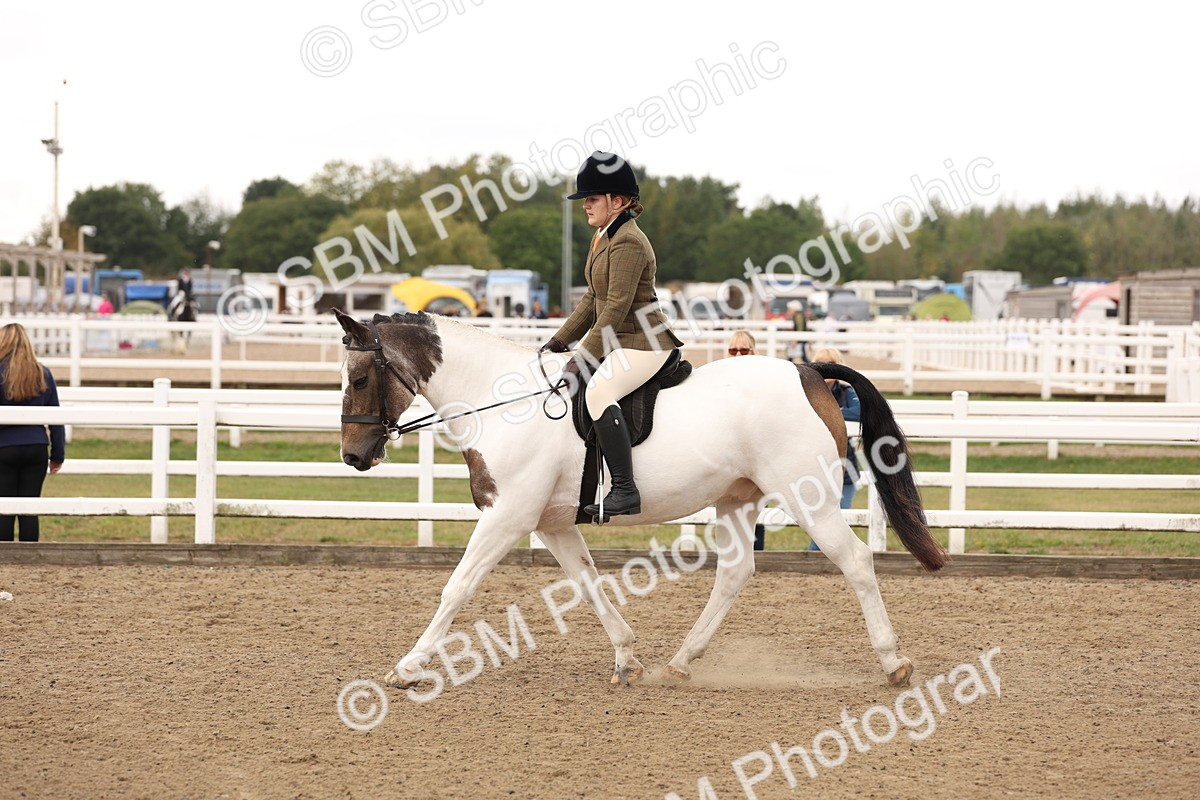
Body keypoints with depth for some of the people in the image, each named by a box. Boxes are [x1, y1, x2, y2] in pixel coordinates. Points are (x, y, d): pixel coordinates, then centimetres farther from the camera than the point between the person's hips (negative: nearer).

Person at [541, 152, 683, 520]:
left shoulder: (628, 242, -17)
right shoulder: (602, 238, 15)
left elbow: (617, 305, -22)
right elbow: (593, 299, 20)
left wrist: (586, 355, -22)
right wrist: (560, 341, 12)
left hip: (643, 343, -11)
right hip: (616, 340, 11)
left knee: (597, 391, -32)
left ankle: (624, 490, -34)